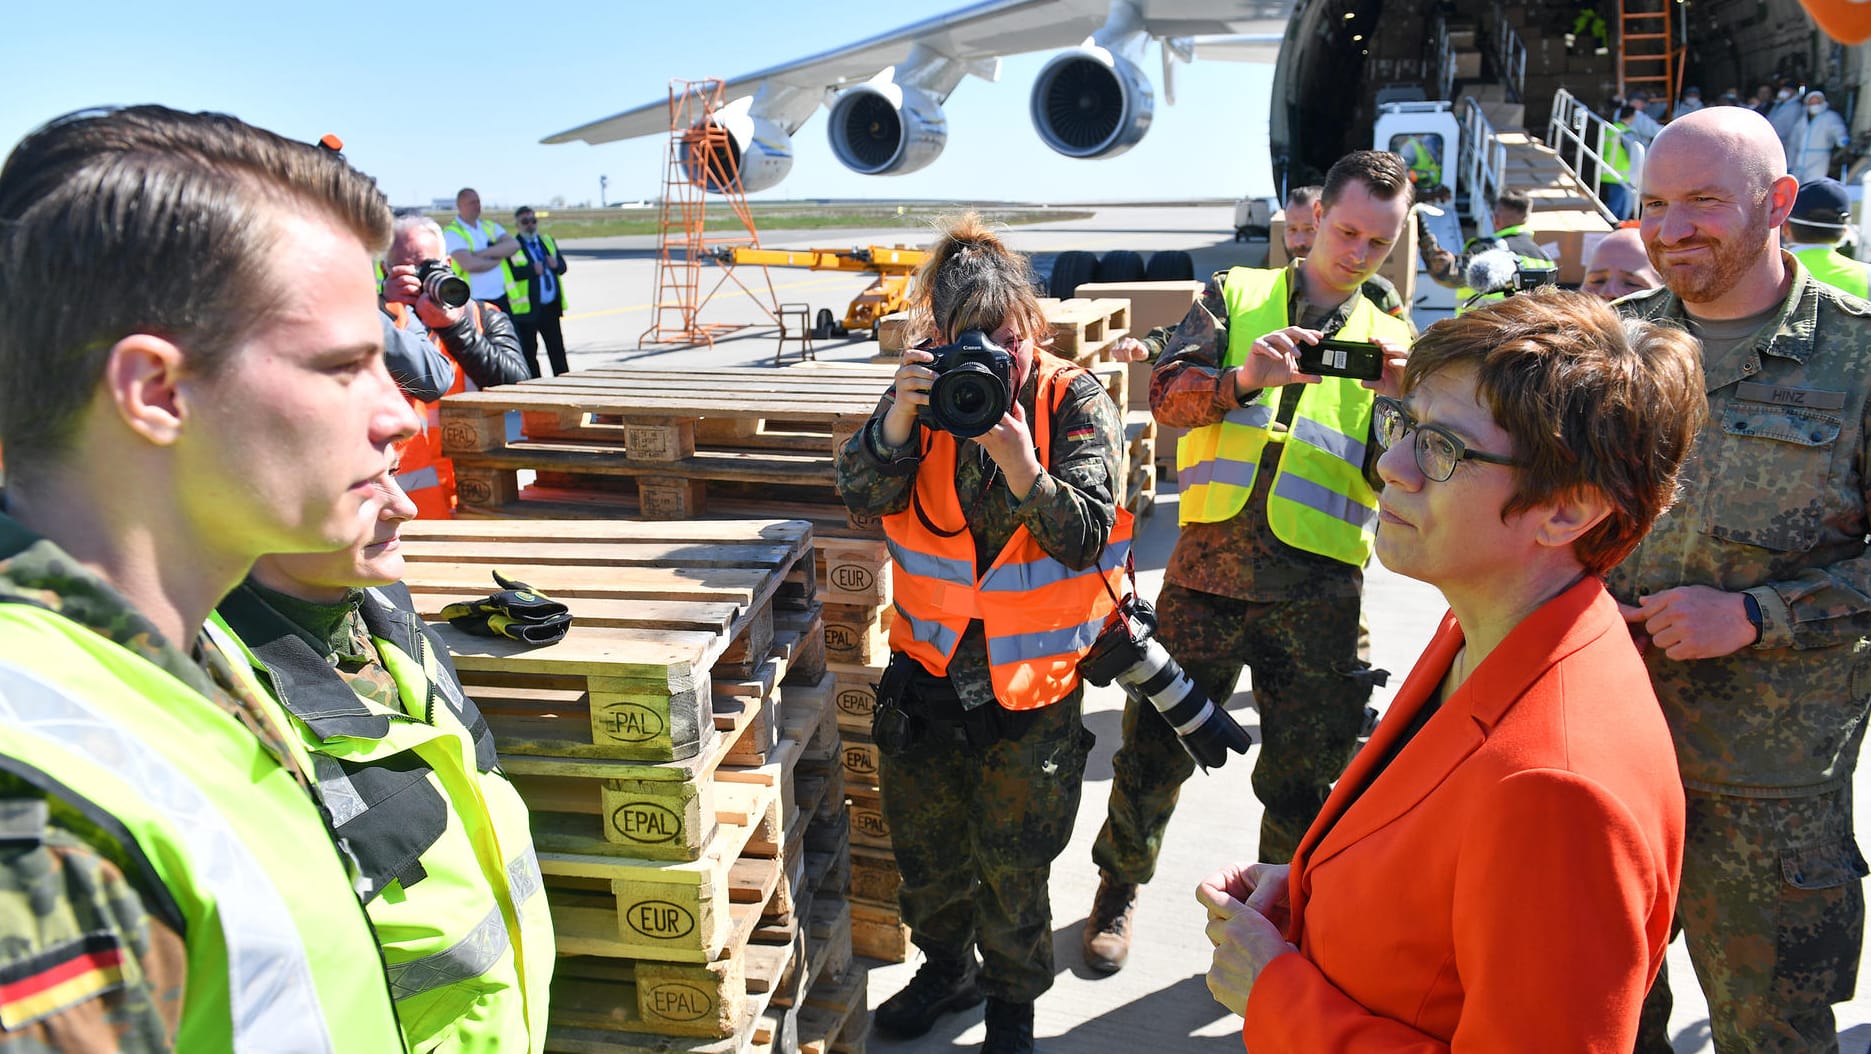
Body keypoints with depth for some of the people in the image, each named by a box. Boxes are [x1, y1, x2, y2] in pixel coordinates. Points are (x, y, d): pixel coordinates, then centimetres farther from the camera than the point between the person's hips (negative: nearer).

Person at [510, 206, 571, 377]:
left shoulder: (548, 241, 17)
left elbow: (562, 266, 15)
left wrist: (556, 264, -7)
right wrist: (532, 270, -24)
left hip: (551, 307, 6)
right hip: (527, 309, -5)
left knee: (557, 350, 11)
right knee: (529, 352, 1)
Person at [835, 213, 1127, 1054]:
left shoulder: (1077, 402, -11)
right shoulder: (926, 388, -4)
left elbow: (1084, 538, -18)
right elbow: (863, 496, -13)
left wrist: (1023, 466, -35)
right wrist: (901, 417, -29)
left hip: (1031, 685, -3)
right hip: (928, 670, 3)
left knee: (1012, 864, 12)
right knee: (926, 846, 20)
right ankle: (946, 966, 48)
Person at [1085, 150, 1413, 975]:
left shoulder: (1391, 341, 13)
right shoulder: (1237, 297, 10)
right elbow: (1167, 393, -5)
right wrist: (1244, 379, -24)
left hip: (1318, 590, 1)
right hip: (1209, 566, -1)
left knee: (1304, 778, 10)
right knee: (1155, 747, 10)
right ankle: (1120, 887, 34)